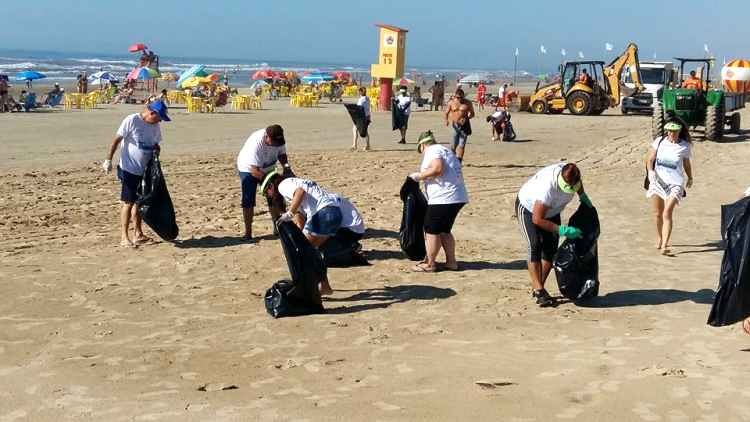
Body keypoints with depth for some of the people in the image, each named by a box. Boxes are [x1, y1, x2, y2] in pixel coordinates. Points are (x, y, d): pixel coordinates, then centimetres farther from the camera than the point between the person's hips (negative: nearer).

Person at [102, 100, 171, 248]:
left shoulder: (155, 126, 6)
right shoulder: (131, 121, -14)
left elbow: (156, 144, 18)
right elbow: (117, 140, -12)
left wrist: (157, 150, -6)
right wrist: (108, 160, -16)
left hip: (145, 170, 7)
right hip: (129, 169, -7)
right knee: (128, 203, -4)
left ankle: (138, 234, 24)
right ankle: (124, 237, 2)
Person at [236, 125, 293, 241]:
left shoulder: (278, 140, -23)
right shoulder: (256, 143, -40)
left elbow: (282, 153, -2)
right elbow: (255, 172, -38)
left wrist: (286, 166, -23)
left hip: (267, 169, 6)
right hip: (248, 169, -6)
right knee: (248, 201, -10)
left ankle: (277, 227, 20)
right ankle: (248, 233, -3)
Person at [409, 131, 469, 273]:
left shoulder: (432, 151, -6)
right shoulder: (446, 150, 24)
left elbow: (437, 168, -23)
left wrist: (419, 176, -11)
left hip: (443, 197, -10)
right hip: (458, 197, 10)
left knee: (432, 230, 1)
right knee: (444, 230, 18)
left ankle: (430, 264, 7)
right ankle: (451, 262, 20)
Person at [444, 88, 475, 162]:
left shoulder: (468, 103, -1)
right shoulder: (451, 102, 2)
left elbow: (472, 114, 5)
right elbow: (447, 112, 7)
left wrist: (466, 118, -15)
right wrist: (447, 120, -13)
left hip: (464, 125, -1)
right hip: (454, 125, 1)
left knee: (461, 145, -9)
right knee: (454, 144, 6)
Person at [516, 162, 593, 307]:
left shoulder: (572, 174, -24)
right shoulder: (548, 187, -43)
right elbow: (537, 219, -37)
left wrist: (583, 196, 2)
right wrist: (563, 231, -37)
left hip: (551, 211, 7)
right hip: (528, 208, -7)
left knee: (551, 249, 0)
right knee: (535, 246, -22)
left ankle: (537, 288, 10)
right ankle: (539, 291, -23)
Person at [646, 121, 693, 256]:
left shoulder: (685, 147, -1)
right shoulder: (659, 141, 0)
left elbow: (686, 164, 15)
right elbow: (650, 159, 2)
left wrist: (690, 178, 29)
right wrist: (650, 171, -17)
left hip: (675, 183, -2)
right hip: (657, 181, 2)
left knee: (667, 213, -15)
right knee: (657, 214, 11)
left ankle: (665, 245, -18)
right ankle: (659, 239, 36)